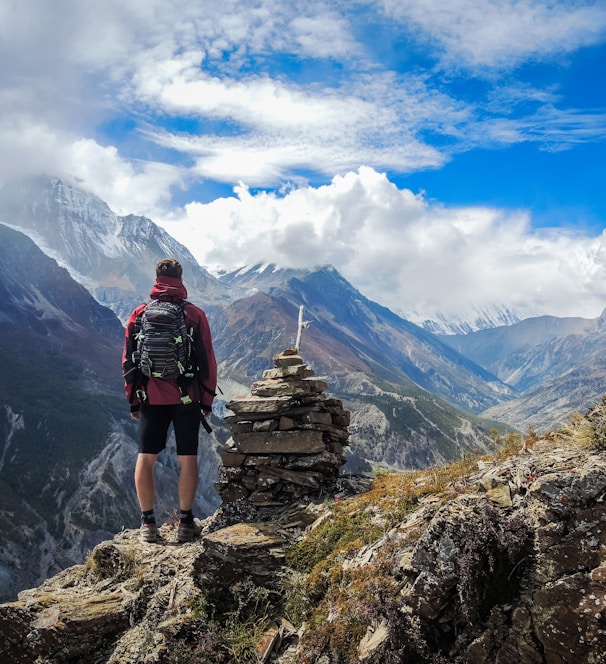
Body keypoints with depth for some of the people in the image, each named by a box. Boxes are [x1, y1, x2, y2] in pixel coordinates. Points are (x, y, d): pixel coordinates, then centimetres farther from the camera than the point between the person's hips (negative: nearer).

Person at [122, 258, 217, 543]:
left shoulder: (139, 315, 2)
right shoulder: (194, 314, -3)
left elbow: (128, 361, 5)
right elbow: (208, 361, -2)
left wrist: (132, 400, 14)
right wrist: (208, 400, 7)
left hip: (151, 398, 1)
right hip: (187, 398, -1)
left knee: (145, 458, 9)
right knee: (187, 458, 6)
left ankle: (147, 523, 12)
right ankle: (186, 522, 11)